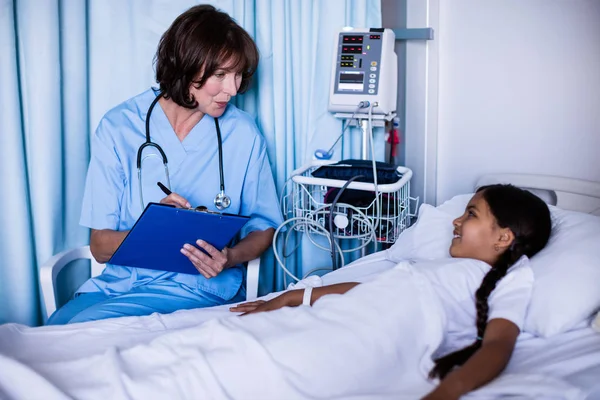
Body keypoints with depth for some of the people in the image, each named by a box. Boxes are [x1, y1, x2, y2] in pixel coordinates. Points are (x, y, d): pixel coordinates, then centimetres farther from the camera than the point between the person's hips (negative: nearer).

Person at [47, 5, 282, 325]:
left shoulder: (242, 134, -2)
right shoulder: (119, 128, -3)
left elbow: (264, 229, 7)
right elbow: (100, 246, -3)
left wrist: (230, 258, -16)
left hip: (200, 287, -1)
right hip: (123, 279, 2)